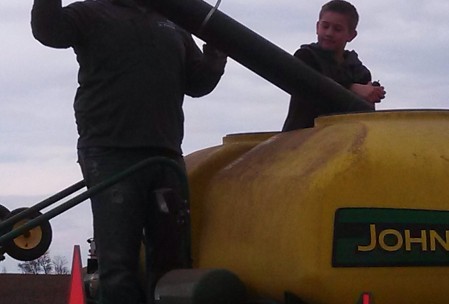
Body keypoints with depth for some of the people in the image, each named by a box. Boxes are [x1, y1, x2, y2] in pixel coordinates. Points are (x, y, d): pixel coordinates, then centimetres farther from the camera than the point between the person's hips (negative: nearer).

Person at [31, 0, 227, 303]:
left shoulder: (174, 26, 20)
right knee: (119, 266, -9)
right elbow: (48, 29, -11)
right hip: (110, 155, -5)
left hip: (165, 155, 5)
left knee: (173, 262, 6)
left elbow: (199, 83, 21)